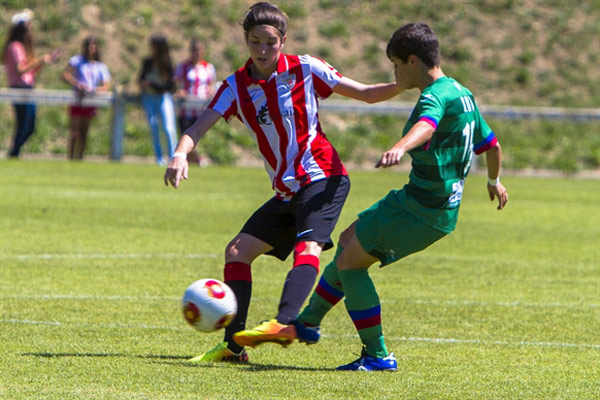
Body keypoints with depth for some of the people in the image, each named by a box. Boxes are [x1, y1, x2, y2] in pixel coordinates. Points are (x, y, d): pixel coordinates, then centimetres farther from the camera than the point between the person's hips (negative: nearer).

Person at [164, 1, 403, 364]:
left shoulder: (304, 69, -4)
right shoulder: (237, 87, 3)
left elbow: (368, 94, 0)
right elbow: (200, 126, -9)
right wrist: (181, 154, -31)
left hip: (322, 177, -6)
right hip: (286, 191, 6)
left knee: (307, 247, -28)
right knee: (237, 250, 1)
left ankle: (285, 323, -49)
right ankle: (234, 345, 3)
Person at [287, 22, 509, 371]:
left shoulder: (436, 96, -19)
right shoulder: (463, 94, 12)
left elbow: (426, 126, -43)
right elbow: (492, 145, 24)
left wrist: (400, 148, -63)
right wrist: (495, 182, 42)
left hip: (420, 210, -10)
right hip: (443, 207, 10)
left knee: (349, 263, -5)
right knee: (349, 241, 21)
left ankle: (377, 355, -1)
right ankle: (308, 322, 32)